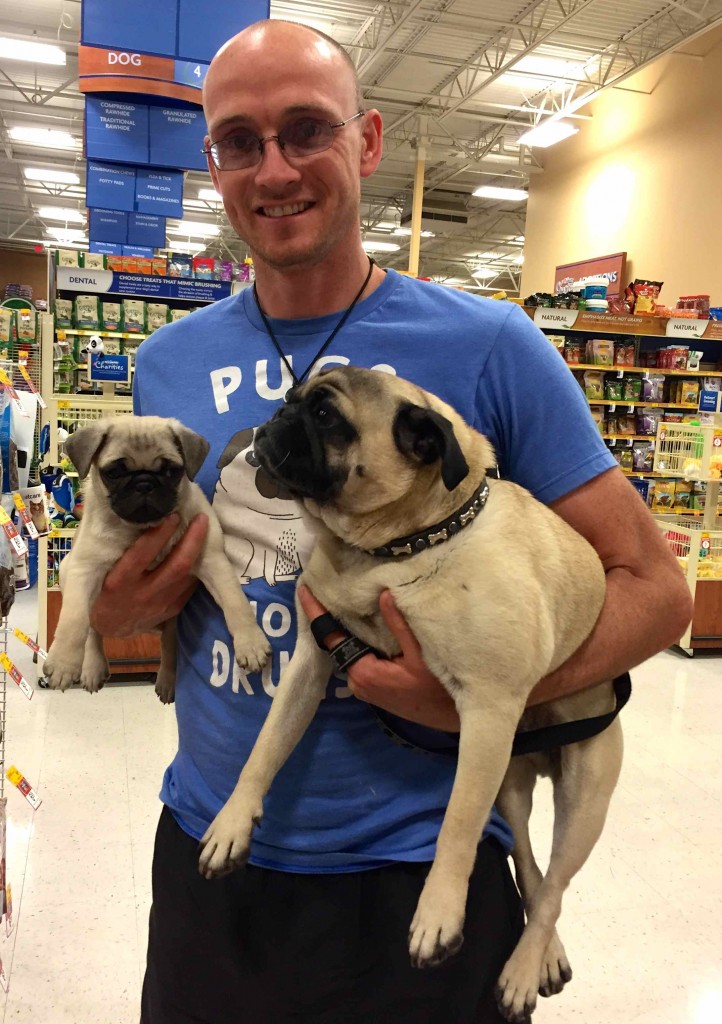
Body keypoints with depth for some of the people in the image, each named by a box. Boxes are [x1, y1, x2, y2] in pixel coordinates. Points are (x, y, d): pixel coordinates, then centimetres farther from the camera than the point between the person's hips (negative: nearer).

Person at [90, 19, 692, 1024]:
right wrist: (114, 611, -10)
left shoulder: (489, 347, -13)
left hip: (415, 865, -3)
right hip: (207, 842, 4)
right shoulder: (168, 363, 0)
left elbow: (655, 587, -10)